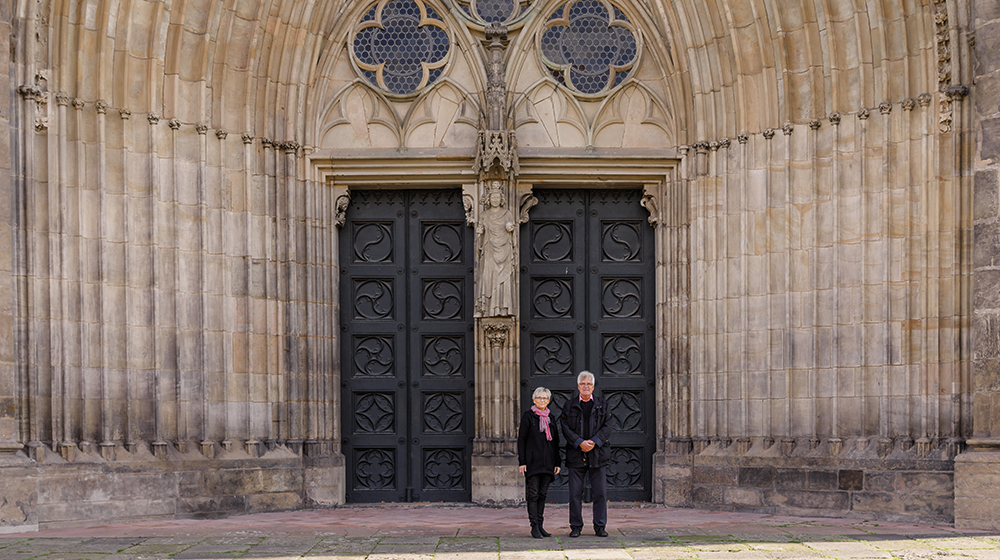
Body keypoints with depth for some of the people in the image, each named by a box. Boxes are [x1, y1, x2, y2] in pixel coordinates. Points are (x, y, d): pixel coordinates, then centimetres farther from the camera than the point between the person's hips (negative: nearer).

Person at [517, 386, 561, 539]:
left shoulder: (551, 418, 12)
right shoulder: (528, 416, -1)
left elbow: (556, 441, 15)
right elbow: (521, 439, -3)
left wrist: (557, 462, 10)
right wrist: (521, 462, -9)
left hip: (547, 461, 5)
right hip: (532, 461, -5)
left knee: (543, 494, 7)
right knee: (533, 494, -5)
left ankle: (540, 525, 11)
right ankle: (534, 527, -5)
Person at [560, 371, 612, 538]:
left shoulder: (602, 404, 9)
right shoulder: (569, 405, 8)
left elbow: (607, 426, 1)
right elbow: (565, 427, 0)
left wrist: (593, 442, -12)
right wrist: (580, 443, -13)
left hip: (597, 453, 0)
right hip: (576, 454, 0)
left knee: (600, 492, 0)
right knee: (575, 493, 1)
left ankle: (600, 527, 7)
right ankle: (576, 527, 9)